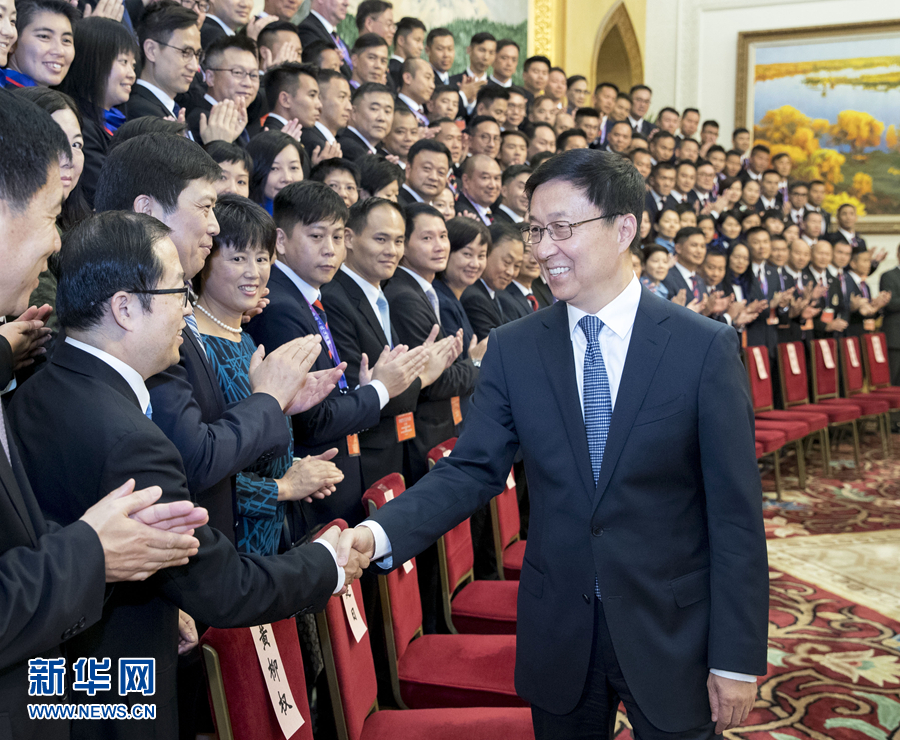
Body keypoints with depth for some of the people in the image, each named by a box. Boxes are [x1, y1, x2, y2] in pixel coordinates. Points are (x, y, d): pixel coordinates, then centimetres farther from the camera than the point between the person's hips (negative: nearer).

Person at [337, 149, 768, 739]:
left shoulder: (704, 346, -10)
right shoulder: (512, 349, -2)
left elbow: (735, 513, -9)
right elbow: (472, 470, -5)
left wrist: (738, 658, -9)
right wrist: (379, 534, -22)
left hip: (673, 631, -2)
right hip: (557, 632, 2)